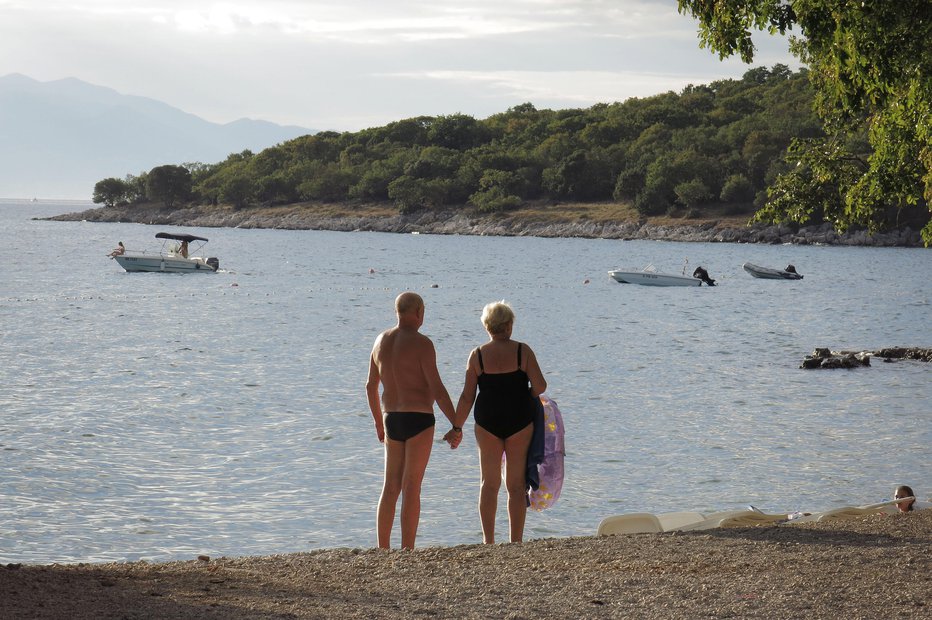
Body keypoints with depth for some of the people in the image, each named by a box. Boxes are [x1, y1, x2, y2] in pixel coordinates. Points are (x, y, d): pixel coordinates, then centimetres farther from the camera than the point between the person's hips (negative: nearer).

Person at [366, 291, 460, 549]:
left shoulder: (381, 341, 9)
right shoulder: (421, 344, -13)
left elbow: (371, 386, 17)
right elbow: (437, 389, -17)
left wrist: (378, 421, 29)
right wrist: (457, 426, -13)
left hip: (391, 419, 6)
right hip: (419, 421, -6)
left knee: (390, 488, 12)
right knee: (411, 488, -4)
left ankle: (382, 551, 13)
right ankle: (407, 553, -3)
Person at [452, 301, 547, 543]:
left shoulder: (478, 355, -3)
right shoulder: (523, 351, -5)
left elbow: (467, 397, -4)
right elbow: (540, 385, -9)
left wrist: (456, 427, 5)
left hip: (487, 422, 1)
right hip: (520, 421, -1)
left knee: (489, 484, 11)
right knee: (516, 485, 6)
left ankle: (488, 542, 10)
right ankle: (515, 543, 5)